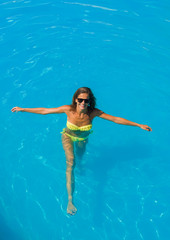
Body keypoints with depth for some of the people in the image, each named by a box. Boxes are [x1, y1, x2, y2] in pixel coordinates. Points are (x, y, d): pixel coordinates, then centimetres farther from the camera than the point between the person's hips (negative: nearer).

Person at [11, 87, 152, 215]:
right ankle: (70, 200, -20)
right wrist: (23, 109, -20)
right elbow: (45, 111, -23)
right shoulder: (69, 109, -32)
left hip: (82, 139, 2)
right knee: (71, 163, -22)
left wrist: (139, 125, -24)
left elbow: (116, 119, -26)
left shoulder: (93, 112, -31)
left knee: (80, 156, 26)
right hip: (68, 137, -2)